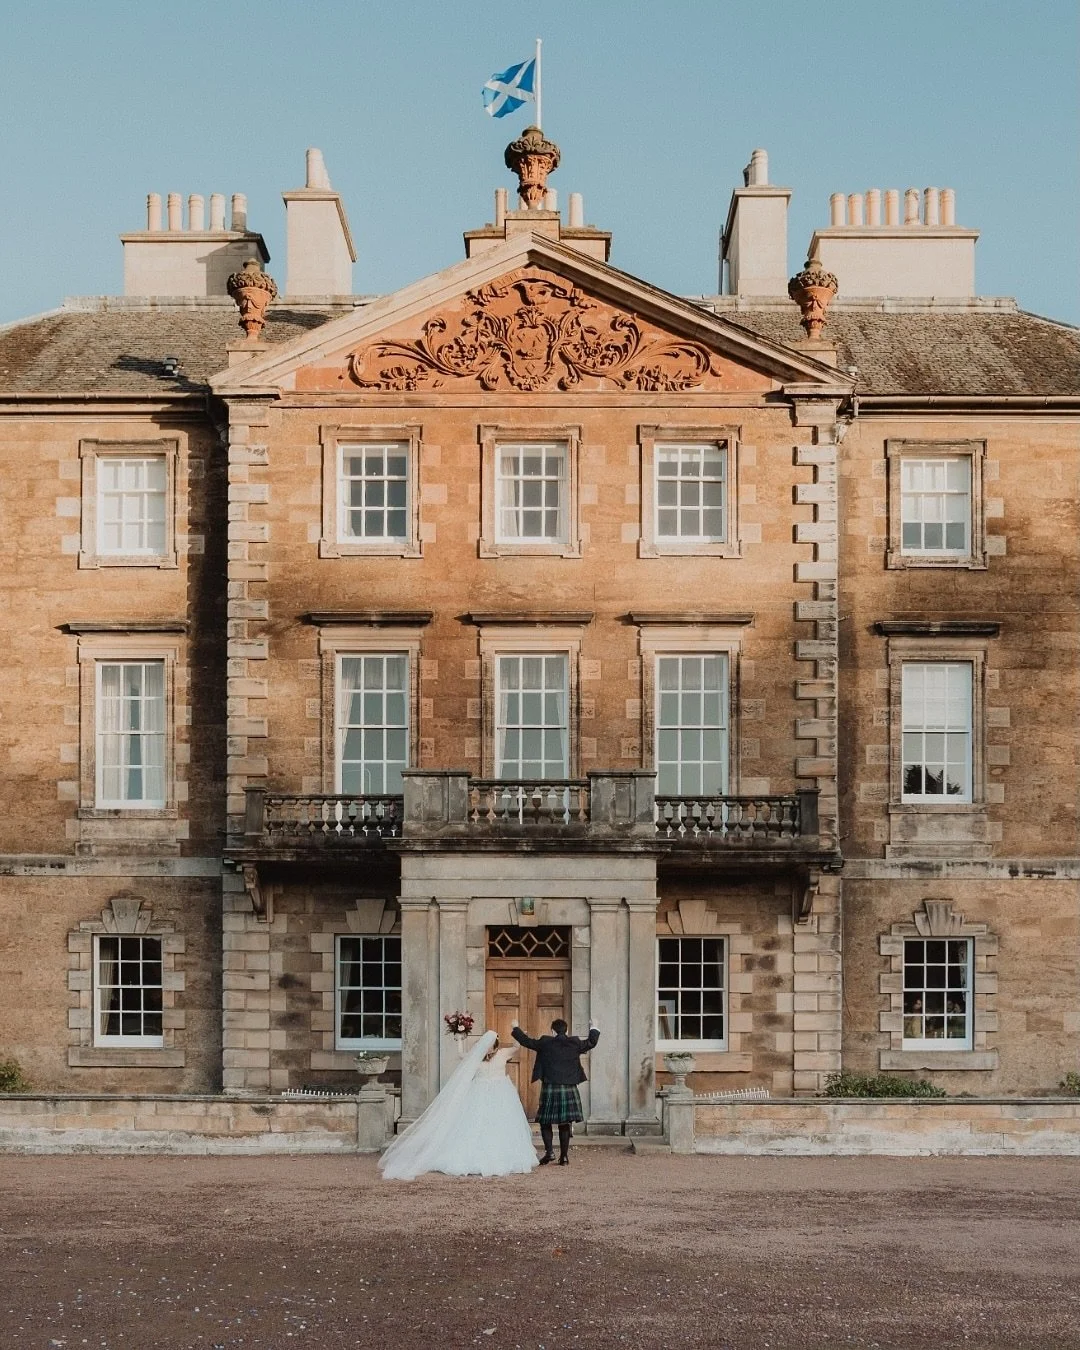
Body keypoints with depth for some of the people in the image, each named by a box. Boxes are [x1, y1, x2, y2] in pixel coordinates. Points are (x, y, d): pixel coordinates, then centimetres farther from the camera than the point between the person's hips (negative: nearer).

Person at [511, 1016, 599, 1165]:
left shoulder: (545, 1043, -6)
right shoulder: (574, 1043, 0)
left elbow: (527, 1041, 4)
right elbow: (591, 1042, 15)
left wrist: (515, 1029, 20)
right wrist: (594, 1029, 34)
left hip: (550, 1089, -2)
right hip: (569, 1089, 2)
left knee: (545, 1122, 8)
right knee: (565, 1125, 9)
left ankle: (549, 1152, -5)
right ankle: (564, 1156, 8)